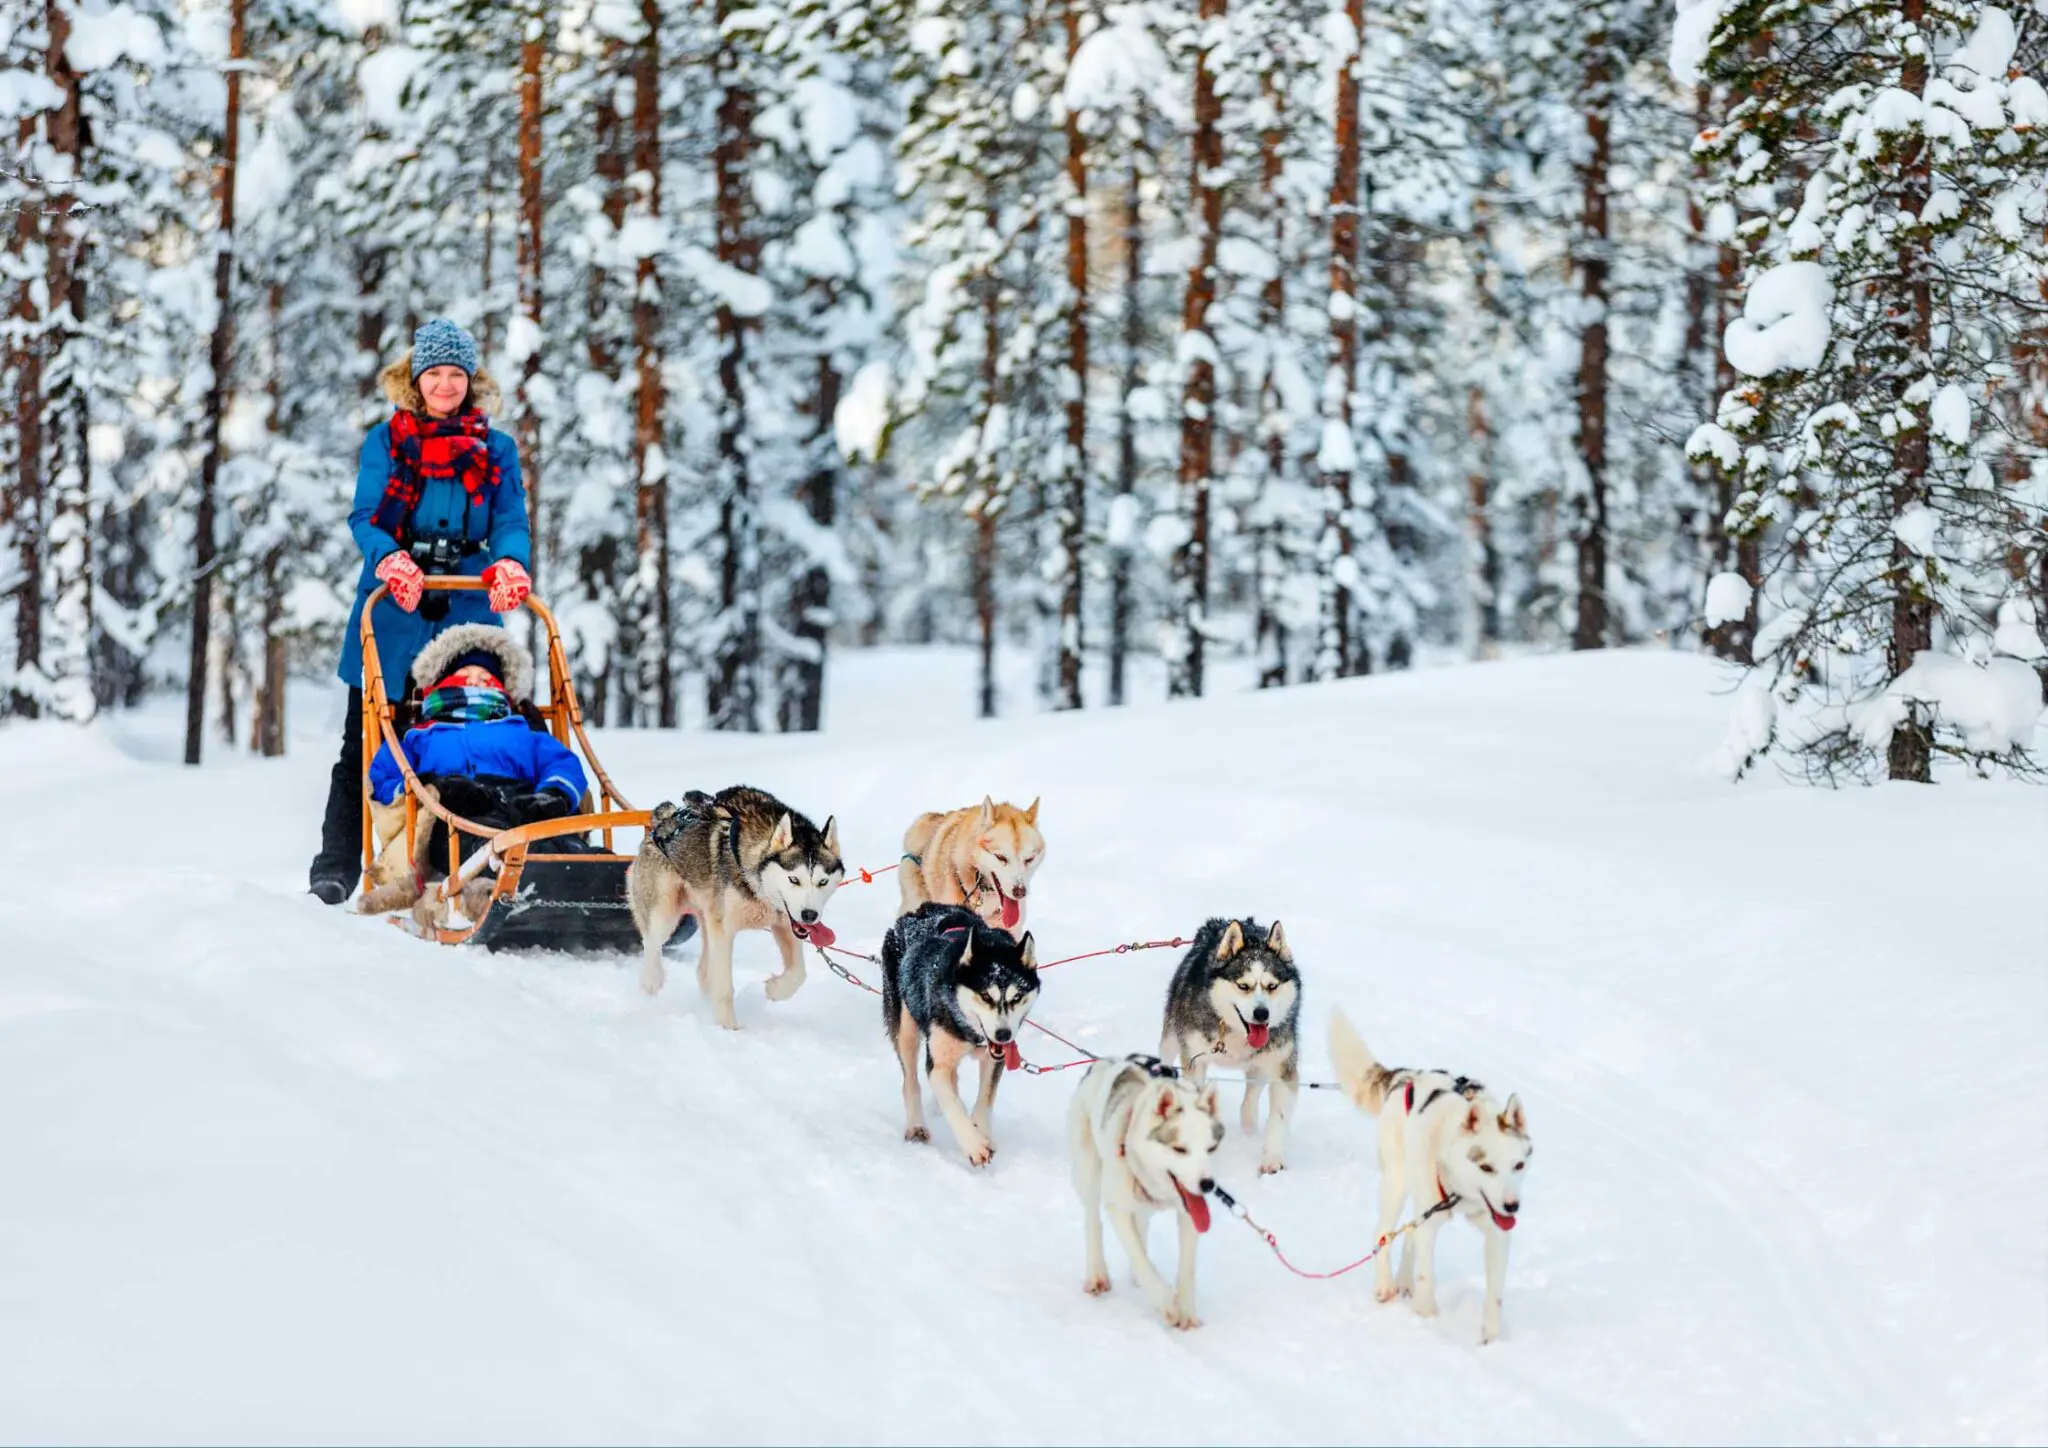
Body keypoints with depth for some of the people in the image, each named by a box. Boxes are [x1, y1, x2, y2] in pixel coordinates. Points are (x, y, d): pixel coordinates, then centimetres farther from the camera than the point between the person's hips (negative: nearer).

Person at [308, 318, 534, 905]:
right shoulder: (387, 440, 7)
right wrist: (391, 560, -24)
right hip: (391, 613, -1)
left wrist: (509, 563, -22)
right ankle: (335, 868, 8)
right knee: (364, 746, 2)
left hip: (466, 613, 1)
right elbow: (364, 517, -3)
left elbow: (511, 521, 1)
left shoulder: (496, 449, 11)